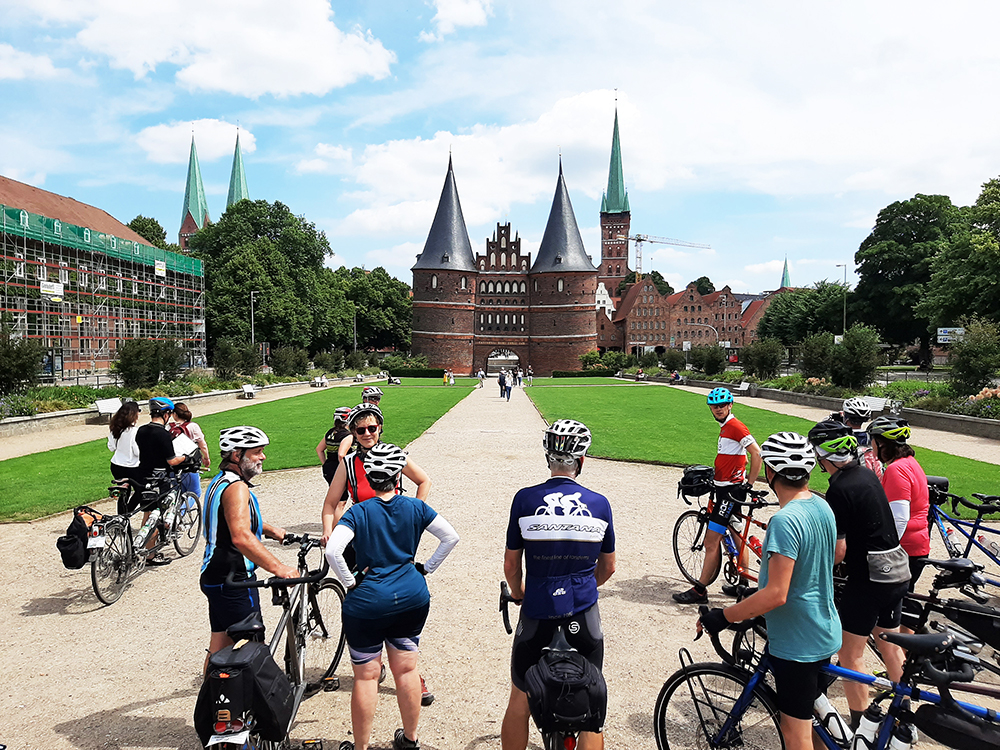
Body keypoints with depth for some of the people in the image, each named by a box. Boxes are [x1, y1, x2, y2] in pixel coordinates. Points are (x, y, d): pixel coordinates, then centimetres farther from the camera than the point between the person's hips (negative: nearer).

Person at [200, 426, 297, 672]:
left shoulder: (220, 481, 12)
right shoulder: (236, 487, -21)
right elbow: (241, 537, -35)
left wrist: (269, 529, 21)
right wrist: (278, 567, -39)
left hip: (214, 576, 10)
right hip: (233, 581, -10)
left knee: (219, 646, 18)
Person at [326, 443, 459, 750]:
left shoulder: (359, 512, -11)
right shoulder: (415, 507, -3)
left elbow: (333, 551, -24)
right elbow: (451, 537, -3)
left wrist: (350, 582, -11)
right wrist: (426, 568, 6)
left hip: (367, 602, -3)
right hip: (412, 597, 3)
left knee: (366, 676, 10)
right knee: (406, 668, 17)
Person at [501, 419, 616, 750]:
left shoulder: (526, 499, -8)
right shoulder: (599, 504, -4)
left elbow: (511, 565, 0)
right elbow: (608, 568, 8)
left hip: (537, 613, -1)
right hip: (584, 615, 1)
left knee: (519, 703, 18)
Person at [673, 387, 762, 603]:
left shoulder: (735, 426, -15)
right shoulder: (726, 427, 15)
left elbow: (757, 454, -21)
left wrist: (749, 483, -18)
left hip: (731, 490, -11)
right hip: (725, 488, 11)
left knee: (711, 543, -6)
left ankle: (699, 591, 0)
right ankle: (743, 585, 28)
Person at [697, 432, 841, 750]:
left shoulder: (785, 520, -28)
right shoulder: (823, 506, 1)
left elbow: (776, 594, -31)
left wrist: (722, 617, -22)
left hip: (796, 643, -9)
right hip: (824, 634, 9)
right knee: (811, 717, 25)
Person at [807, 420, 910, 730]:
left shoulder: (839, 490, -21)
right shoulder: (868, 474, 5)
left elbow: (838, 550, -21)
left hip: (868, 578, -9)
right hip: (897, 572, 9)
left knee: (850, 654, 4)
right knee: (890, 646, 22)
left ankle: (860, 728, 12)